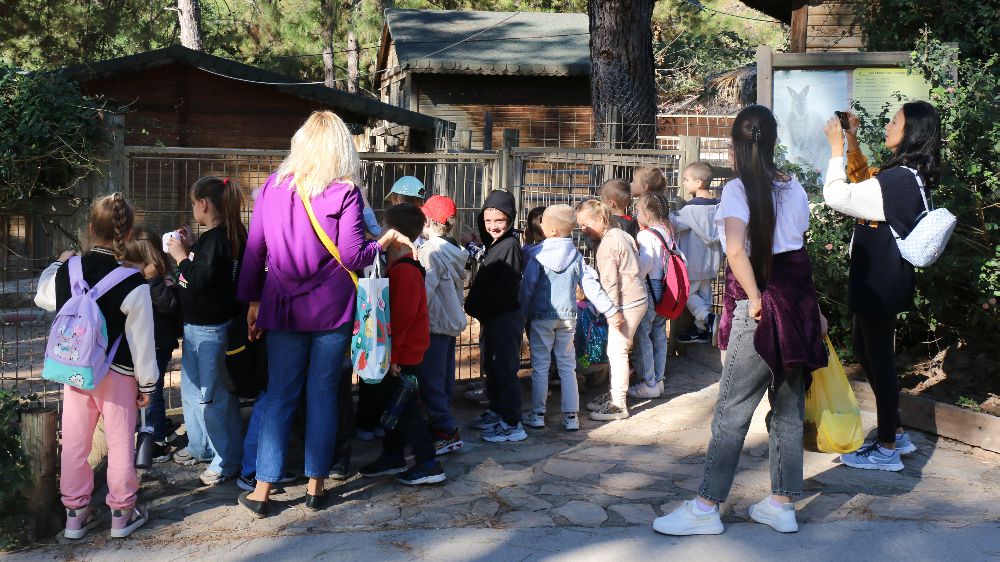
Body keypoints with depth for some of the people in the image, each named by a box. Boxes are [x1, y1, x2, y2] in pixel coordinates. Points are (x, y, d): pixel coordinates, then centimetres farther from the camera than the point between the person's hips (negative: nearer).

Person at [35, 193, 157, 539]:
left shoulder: (67, 270, -6)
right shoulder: (133, 284, -20)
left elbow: (43, 297, 17)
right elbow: (142, 340, -15)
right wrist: (147, 383, -3)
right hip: (117, 373, -4)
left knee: (74, 442, 14)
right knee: (120, 442, 9)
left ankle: (75, 513, 25)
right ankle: (122, 513, 20)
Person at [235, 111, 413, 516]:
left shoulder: (272, 187, 3)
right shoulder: (344, 192, -7)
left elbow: (254, 251, 5)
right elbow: (352, 257, -11)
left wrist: (253, 301, 14)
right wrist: (383, 242, 6)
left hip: (283, 308, 2)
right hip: (331, 309, -2)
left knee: (279, 396, 8)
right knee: (323, 395, 7)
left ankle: (262, 490, 11)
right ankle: (315, 485, 15)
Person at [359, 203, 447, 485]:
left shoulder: (404, 271, -21)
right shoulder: (400, 266, 10)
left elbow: (401, 317, -23)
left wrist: (391, 354, -20)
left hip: (404, 355, -10)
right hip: (402, 353, 10)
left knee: (407, 409, -3)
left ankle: (428, 465, 4)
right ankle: (393, 458, 30)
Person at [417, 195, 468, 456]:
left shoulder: (431, 251, -17)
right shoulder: (454, 251, 10)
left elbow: (425, 291, -23)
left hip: (434, 325, -9)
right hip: (452, 323, 9)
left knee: (430, 382, -5)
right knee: (444, 379, 16)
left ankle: (447, 433, -4)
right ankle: (443, 426, 25)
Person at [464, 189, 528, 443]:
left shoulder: (509, 245, -16)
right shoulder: (494, 244, 13)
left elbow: (505, 288, -22)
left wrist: (476, 307, -16)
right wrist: (474, 306, 5)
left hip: (505, 317, -10)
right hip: (490, 317, 10)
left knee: (505, 369, -6)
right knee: (490, 367, 19)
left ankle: (512, 424, -1)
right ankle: (497, 411, 33)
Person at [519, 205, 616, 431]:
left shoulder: (537, 255, -10)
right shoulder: (576, 256, 0)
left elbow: (527, 287, -10)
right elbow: (591, 286, -1)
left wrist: (523, 313, 0)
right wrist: (610, 310, 5)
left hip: (541, 317, -3)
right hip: (568, 317, 3)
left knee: (540, 366, 6)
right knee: (567, 366, 10)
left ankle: (537, 414, 11)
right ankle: (571, 416, 11)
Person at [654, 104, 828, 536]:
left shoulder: (738, 189, -10)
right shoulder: (794, 188, 7)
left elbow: (736, 250, -25)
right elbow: (799, 250, 10)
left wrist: (757, 301, -15)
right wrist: (812, 309, 17)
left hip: (759, 311, -6)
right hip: (798, 304, 6)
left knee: (732, 411, -1)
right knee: (788, 408, 12)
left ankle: (706, 508, 4)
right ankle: (782, 504, 21)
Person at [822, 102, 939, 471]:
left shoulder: (898, 180, -23)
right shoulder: (911, 176, 9)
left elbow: (836, 197, -24)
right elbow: (865, 183, 25)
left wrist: (837, 149, -13)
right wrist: (852, 143, 15)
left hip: (880, 281, -10)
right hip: (879, 277, 10)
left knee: (879, 358, -1)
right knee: (865, 350, 19)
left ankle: (887, 450, 11)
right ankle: (896, 433, 29)